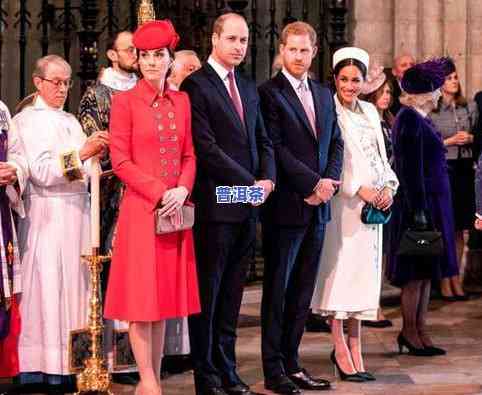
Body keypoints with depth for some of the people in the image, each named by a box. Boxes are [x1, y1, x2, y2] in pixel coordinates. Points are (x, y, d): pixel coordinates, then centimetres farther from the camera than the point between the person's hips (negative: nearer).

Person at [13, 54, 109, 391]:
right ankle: (44, 371, -6)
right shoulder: (27, 120, -3)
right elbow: (41, 172, -14)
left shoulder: (71, 121, 19)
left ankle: (70, 365, 4)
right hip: (47, 216, -7)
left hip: (77, 212, 7)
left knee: (75, 285, 3)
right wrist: (82, 153, -22)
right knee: (49, 286, -8)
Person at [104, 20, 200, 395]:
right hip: (141, 209, -5)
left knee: (166, 294, 7)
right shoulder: (125, 101, -3)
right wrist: (160, 193, -14)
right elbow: (121, 161, -8)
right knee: (142, 295, -2)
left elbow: (189, 155, 11)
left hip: (176, 210, 5)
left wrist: (182, 190, -8)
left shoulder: (182, 101, 10)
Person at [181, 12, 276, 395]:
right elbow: (206, 148, -14)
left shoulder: (249, 88, 17)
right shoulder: (196, 85, -7)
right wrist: (250, 183, -13)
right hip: (215, 206, -7)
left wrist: (268, 179, -1)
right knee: (207, 294, 1)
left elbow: (263, 141, 18)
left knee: (231, 295, 11)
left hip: (248, 206, 7)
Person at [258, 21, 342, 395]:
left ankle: (292, 363, 18)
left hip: (317, 207, 7)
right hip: (286, 206, -6)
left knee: (303, 290, 10)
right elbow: (276, 148, -14)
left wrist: (330, 181, -3)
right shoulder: (269, 93, -7)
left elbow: (336, 143, 14)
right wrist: (314, 183, -15)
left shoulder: (324, 94, 15)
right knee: (278, 289, 2)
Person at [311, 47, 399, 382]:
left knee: (363, 274, 7)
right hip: (341, 202, -6)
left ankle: (355, 348, 12)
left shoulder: (370, 112, 15)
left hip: (373, 204, 7)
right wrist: (359, 189, -16)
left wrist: (389, 186, 0)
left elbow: (381, 156, 17)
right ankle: (341, 350, 2)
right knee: (338, 270, -4)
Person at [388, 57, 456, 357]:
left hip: (433, 202, 10)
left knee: (426, 271, 11)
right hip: (422, 203, -10)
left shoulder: (420, 119, 14)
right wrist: (419, 211, -22)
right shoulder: (410, 120, -15)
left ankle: (420, 330, 17)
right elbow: (410, 169, -20)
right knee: (417, 272, -2)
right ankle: (410, 331, 6)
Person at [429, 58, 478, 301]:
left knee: (459, 228, 8)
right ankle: (444, 281, 5)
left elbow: (477, 134, 18)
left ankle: (456, 279, 17)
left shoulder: (470, 107, 9)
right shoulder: (430, 111, -4)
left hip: (464, 167, 4)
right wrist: (448, 142, -12)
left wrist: (470, 139, -3)